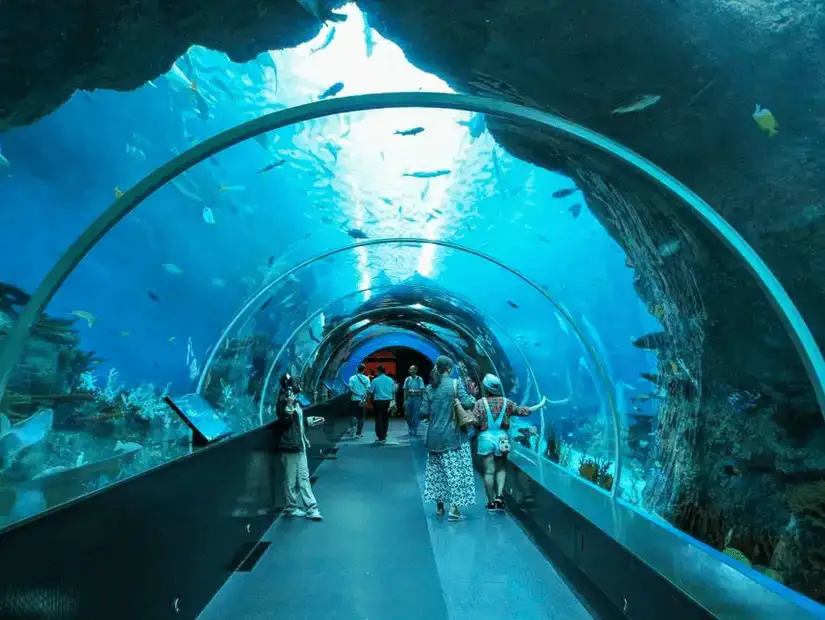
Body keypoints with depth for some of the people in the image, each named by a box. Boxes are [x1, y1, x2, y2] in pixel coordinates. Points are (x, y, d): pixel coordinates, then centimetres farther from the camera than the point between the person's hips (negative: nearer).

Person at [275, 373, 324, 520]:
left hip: (299, 445, 9)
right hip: (289, 446, -9)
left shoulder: (295, 402, 11)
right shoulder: (283, 402, -14)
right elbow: (285, 422, -25)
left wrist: (311, 421, 24)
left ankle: (311, 508, 14)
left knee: (304, 477, 10)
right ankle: (291, 508, 17)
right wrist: (289, 406, -34)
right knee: (291, 479, 3)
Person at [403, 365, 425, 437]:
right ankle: (411, 429, 25)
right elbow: (405, 390, 10)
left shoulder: (419, 379, -4)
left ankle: (414, 431, 9)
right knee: (407, 415, 6)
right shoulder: (407, 379, 8)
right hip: (409, 398, 4)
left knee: (415, 415, -2)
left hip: (417, 398, -4)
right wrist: (404, 400, 5)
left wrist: (414, 391, -16)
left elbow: (422, 390, -4)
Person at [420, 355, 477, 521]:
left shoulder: (429, 388, 3)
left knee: (437, 470, 14)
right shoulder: (455, 383, -8)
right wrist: (473, 399, 5)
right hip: (453, 435, -4)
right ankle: (454, 508, -4)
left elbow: (424, 412, 1)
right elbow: (467, 402, -16)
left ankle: (439, 505, 22)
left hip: (435, 436, 4)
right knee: (456, 470, 0)